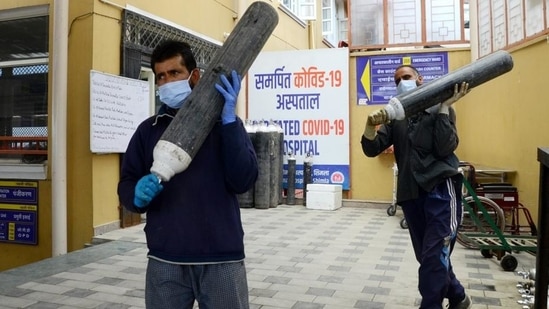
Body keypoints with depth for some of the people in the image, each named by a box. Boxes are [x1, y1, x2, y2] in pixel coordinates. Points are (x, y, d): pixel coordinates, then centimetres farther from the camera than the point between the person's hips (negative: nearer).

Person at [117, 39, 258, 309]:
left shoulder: (224, 122, 2)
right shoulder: (148, 130, 9)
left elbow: (243, 181, -11)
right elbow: (126, 185, 6)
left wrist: (229, 120, -16)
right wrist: (139, 195, -16)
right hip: (164, 261, 2)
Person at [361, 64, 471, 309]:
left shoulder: (439, 110, 4)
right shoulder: (396, 116, 12)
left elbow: (445, 148, -12)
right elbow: (371, 149, 1)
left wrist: (444, 106, -13)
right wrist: (370, 126, -20)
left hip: (441, 191, -5)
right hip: (411, 195, 5)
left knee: (434, 258, -10)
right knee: (428, 258, 16)